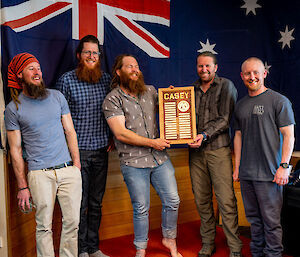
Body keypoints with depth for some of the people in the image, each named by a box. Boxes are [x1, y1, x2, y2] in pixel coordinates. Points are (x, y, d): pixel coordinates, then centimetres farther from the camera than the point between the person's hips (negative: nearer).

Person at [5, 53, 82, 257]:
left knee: (72, 222, 4)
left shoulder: (56, 96, 10)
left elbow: (70, 131, 11)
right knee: (44, 226, 3)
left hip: (69, 170, 3)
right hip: (40, 174, -2)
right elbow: (15, 150, 2)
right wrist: (22, 186, -1)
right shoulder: (13, 108, 1)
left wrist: (77, 164, 3)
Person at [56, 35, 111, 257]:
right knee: (80, 203, 1)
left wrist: (112, 138, 8)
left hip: (101, 150, 4)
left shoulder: (106, 79, 7)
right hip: (77, 150, -4)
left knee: (96, 202, 13)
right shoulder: (66, 80, -4)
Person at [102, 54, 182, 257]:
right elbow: (121, 133, -15)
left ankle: (169, 239, 33)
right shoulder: (112, 100, -6)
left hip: (160, 158, 5)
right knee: (141, 208, 6)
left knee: (172, 201, 8)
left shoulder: (150, 91, 10)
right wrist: (152, 142, -14)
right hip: (133, 163, -4)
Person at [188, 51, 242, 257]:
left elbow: (225, 119, -6)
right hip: (196, 151, 4)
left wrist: (205, 135, -17)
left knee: (226, 200, -5)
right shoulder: (192, 89, 16)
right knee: (201, 200, 7)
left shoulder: (226, 86, 3)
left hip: (218, 149, -4)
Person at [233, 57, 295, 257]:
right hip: (246, 173, 6)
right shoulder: (241, 105, 13)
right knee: (254, 218, 15)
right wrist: (237, 166, 13)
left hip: (269, 173, -5)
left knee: (271, 220, 0)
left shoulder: (279, 101, -4)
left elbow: (289, 136, -6)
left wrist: (284, 166, -13)